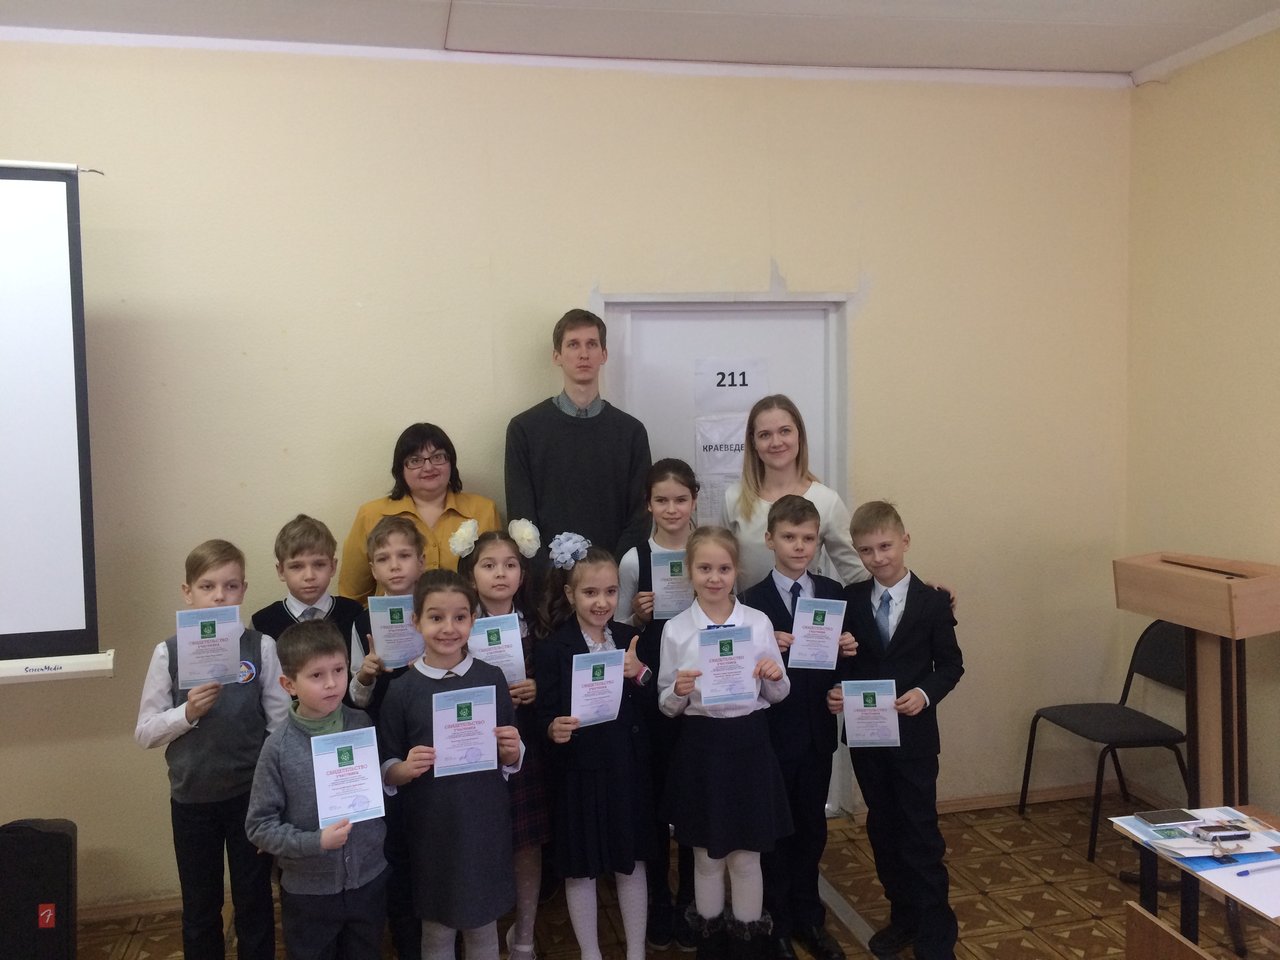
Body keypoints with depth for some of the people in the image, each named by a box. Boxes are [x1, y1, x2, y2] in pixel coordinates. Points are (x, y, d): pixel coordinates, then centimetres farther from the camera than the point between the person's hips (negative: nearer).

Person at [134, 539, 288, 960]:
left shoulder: (261, 647, -8)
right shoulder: (169, 652, -5)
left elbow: (282, 722, -4)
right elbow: (145, 731, -1)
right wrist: (187, 712, -18)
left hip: (251, 794, -1)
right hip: (192, 797, 1)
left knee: (255, 903, 14)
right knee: (199, 908, 18)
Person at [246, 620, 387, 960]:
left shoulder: (364, 727, -8)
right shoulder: (279, 747, -14)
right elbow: (259, 826, -11)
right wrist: (315, 842, -20)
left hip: (369, 881, 2)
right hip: (308, 891, -2)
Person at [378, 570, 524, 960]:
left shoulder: (492, 678, -3)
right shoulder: (402, 689, -7)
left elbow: (510, 762, 7)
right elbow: (385, 770, 0)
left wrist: (511, 751, -15)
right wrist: (405, 769, -20)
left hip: (485, 825, 1)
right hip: (431, 830, -1)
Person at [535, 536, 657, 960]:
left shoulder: (629, 638, 2)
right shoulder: (552, 649, -9)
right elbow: (544, 714, -12)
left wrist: (641, 675, -16)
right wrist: (554, 729, -33)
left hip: (628, 767, 3)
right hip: (579, 771, -3)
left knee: (632, 862, 14)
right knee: (580, 870, 10)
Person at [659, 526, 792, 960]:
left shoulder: (759, 623, -3)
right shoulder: (675, 629, -4)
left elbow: (777, 695, 6)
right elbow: (666, 706, 0)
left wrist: (774, 676, -15)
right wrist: (679, 691, -21)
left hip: (748, 742, 0)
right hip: (700, 745, 0)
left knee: (746, 856, 11)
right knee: (706, 856, 14)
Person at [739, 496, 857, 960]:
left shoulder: (834, 594, 2)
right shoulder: (753, 601, -11)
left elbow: (843, 659, 7)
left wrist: (849, 651, -14)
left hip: (818, 730, 4)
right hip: (773, 731, -4)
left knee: (812, 825, 17)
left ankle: (808, 918, 35)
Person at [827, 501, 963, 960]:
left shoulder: (933, 601, -6)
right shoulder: (850, 599, 1)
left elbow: (951, 664, -3)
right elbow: (844, 659, 5)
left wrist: (926, 693, -20)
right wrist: (836, 690, -14)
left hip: (914, 734, -3)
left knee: (921, 833, 1)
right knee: (883, 828, 15)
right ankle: (903, 915, 31)